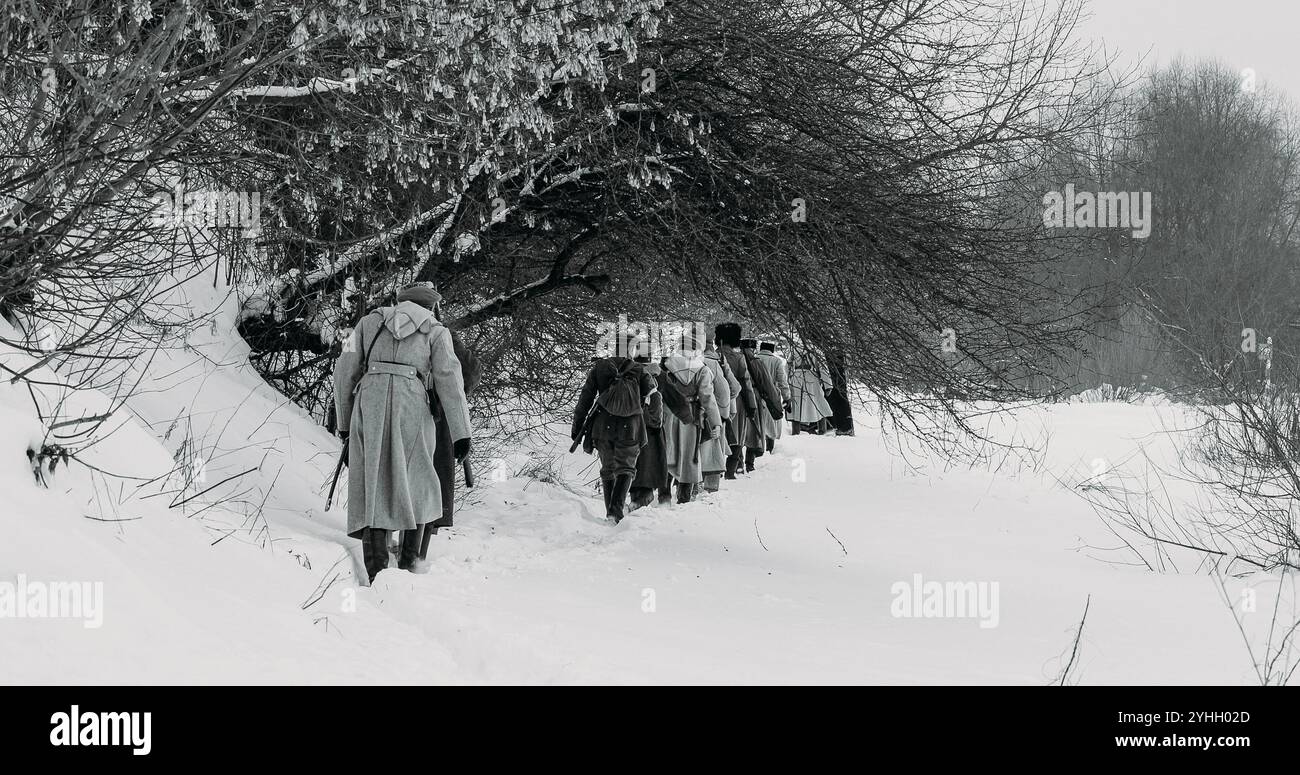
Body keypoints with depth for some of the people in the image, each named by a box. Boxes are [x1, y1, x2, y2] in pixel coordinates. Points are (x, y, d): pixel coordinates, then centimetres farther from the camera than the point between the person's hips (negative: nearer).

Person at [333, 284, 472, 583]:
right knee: (415, 482, 15)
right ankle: (409, 561, 10)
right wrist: (461, 433, 1)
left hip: (369, 401, 1)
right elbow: (449, 379, 5)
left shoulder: (370, 322, 22)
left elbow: (345, 370, 17)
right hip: (412, 404, -1)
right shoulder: (436, 331, 16)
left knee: (372, 483, 0)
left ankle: (376, 569, -11)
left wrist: (344, 420, 25)